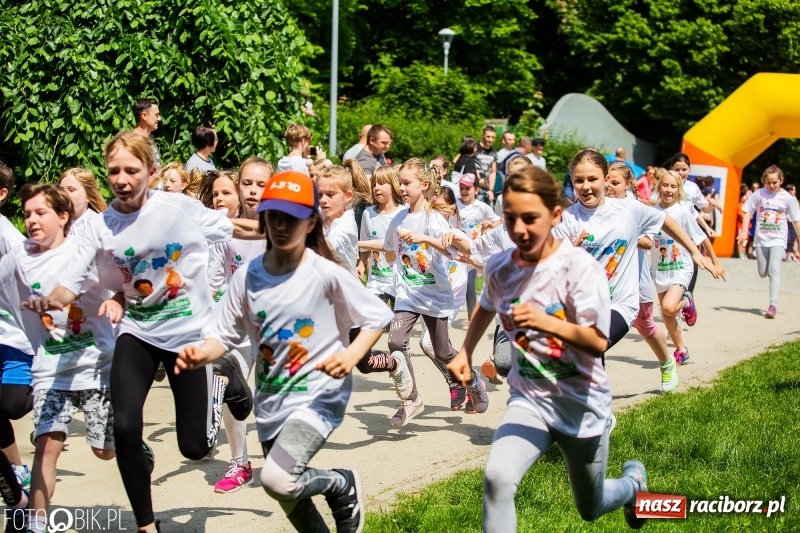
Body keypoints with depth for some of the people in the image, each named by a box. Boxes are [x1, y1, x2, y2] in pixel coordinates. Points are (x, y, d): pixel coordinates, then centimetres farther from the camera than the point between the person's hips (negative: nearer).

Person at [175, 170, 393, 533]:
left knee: (277, 479, -26)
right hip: (271, 401, 6)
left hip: (318, 396, -5)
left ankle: (343, 484, 5)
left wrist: (352, 354, -25)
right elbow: (224, 335, 2)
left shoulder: (326, 275, -15)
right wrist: (201, 354, -20)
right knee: (290, 496, 16)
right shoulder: (247, 276, -4)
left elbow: (379, 316, -8)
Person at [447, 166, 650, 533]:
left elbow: (598, 342, -26)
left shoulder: (579, 267, -21)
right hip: (529, 398, 2)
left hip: (582, 402, -2)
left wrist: (549, 323, -42)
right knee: (497, 479, -27)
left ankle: (633, 480, 55)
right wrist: (465, 353, 10)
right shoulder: (499, 268, -7)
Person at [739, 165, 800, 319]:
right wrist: (744, 231, -6)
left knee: (774, 270, -18)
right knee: (763, 273, 7)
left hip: (778, 239, -2)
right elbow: (747, 211, 3)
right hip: (761, 239, 2)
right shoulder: (759, 194, -3)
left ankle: (773, 305, -20)